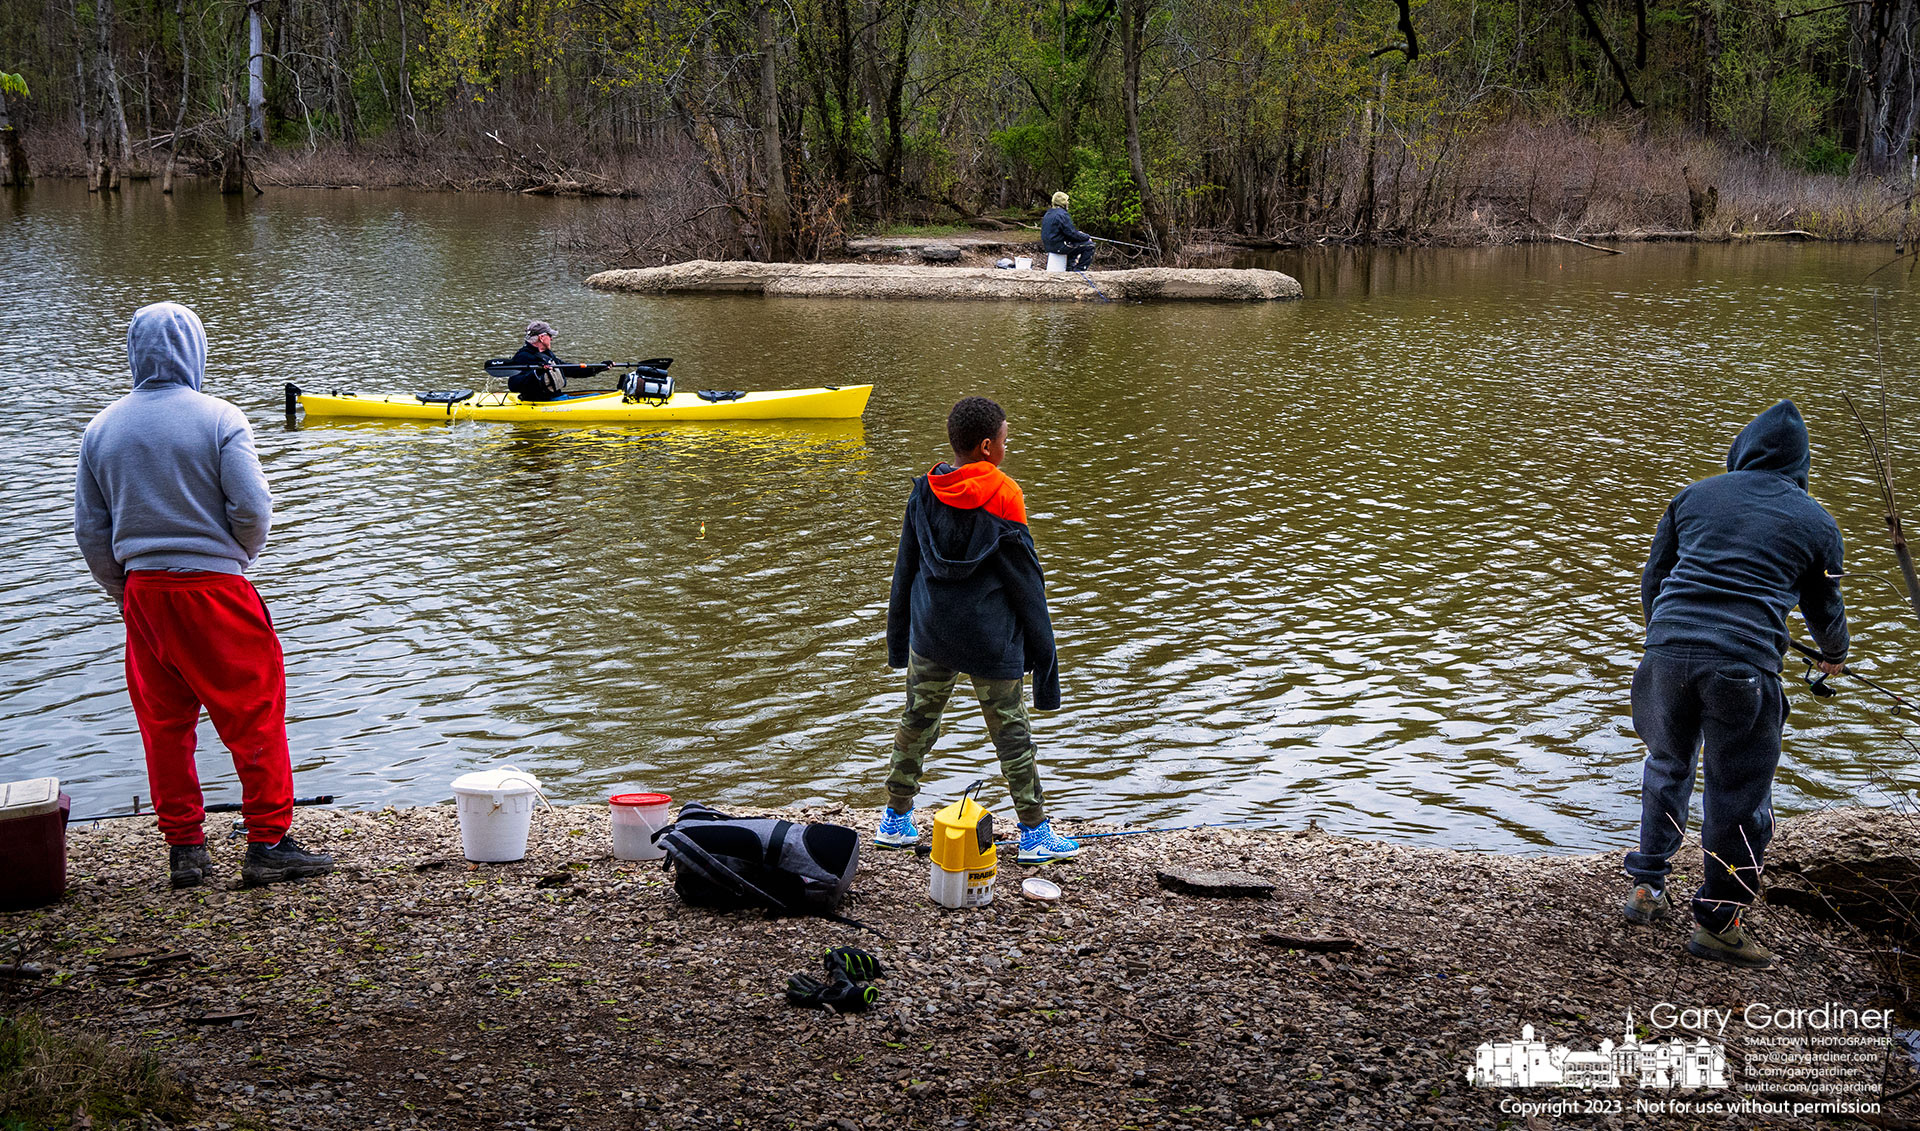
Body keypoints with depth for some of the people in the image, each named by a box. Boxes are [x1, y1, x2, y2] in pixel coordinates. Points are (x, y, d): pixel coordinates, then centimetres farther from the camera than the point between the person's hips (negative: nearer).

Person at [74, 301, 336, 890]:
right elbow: (253, 507, -12)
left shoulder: (102, 428, 6)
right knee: (254, 716, 3)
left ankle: (184, 847, 16)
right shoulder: (219, 418, -9)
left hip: (142, 592, 5)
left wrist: (122, 591, 19)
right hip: (215, 587, -5)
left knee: (163, 721, 12)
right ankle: (268, 843, 3)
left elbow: (89, 527, 9)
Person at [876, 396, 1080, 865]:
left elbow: (905, 570, 9)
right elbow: (1026, 583, -8)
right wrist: (1043, 651, 0)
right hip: (990, 639, -4)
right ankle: (1035, 833, 11)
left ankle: (896, 820, 24)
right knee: (1011, 734, 4)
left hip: (930, 635, 5)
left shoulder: (924, 493, 1)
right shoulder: (1002, 500, -13)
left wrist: (898, 638, 20)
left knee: (917, 721, 16)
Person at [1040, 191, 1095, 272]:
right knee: (1089, 245, -5)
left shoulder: (1048, 214, 12)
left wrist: (1078, 233, 17)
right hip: (1059, 246, -10)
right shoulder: (1062, 214, -17)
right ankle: (1079, 269, 0)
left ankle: (1070, 267, 36)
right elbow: (1072, 233, -18)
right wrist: (1087, 237, -3)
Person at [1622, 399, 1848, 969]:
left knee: (1667, 766, 24)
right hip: (1742, 665, -3)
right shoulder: (1816, 523, 10)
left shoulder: (1693, 496, 14)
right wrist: (1834, 655, 44)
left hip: (1667, 648, 3)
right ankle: (1716, 922, 14)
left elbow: (1652, 579, 19)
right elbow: (1824, 608, 22)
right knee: (1738, 793, 8)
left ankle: (1647, 888, 31)